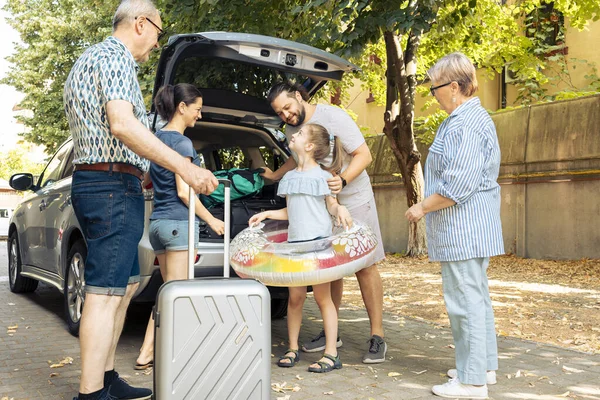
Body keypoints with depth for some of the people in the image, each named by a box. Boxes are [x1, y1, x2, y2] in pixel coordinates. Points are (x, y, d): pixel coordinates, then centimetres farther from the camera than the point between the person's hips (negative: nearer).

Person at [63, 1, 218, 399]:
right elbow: (122, 124, -23)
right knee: (106, 293, -11)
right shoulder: (115, 57, -8)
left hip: (94, 183, 11)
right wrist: (184, 167, -26)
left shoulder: (90, 60, 26)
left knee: (126, 285, 15)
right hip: (113, 185, -11)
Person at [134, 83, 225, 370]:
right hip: (179, 222, -9)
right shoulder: (181, 142, -10)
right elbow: (183, 191, -15)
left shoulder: (157, 138, 15)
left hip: (157, 221, 9)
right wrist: (211, 220, -8)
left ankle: (147, 353, 12)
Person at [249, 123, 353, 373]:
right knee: (295, 297, 8)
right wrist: (267, 214, 11)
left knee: (322, 297, 0)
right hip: (294, 242, 5)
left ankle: (331, 354, 6)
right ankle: (293, 349, 20)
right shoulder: (290, 177, 15)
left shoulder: (323, 175, -2)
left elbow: (332, 205, -1)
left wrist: (340, 210, -22)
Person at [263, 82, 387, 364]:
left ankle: (377, 337, 4)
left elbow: (364, 155, -19)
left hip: (353, 201, -6)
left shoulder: (333, 117, -17)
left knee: (365, 267, -3)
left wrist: (343, 179, -33)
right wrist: (276, 176, 19)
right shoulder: (290, 128, 4)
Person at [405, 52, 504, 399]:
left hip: (464, 227, -11)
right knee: (476, 297, 17)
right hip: (470, 228, 11)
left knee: (466, 300, -4)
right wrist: (427, 207, 22)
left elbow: (459, 185, -24)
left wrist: (423, 207, -11)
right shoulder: (471, 118, 16)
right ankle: (484, 366, 29)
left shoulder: (466, 124, -18)